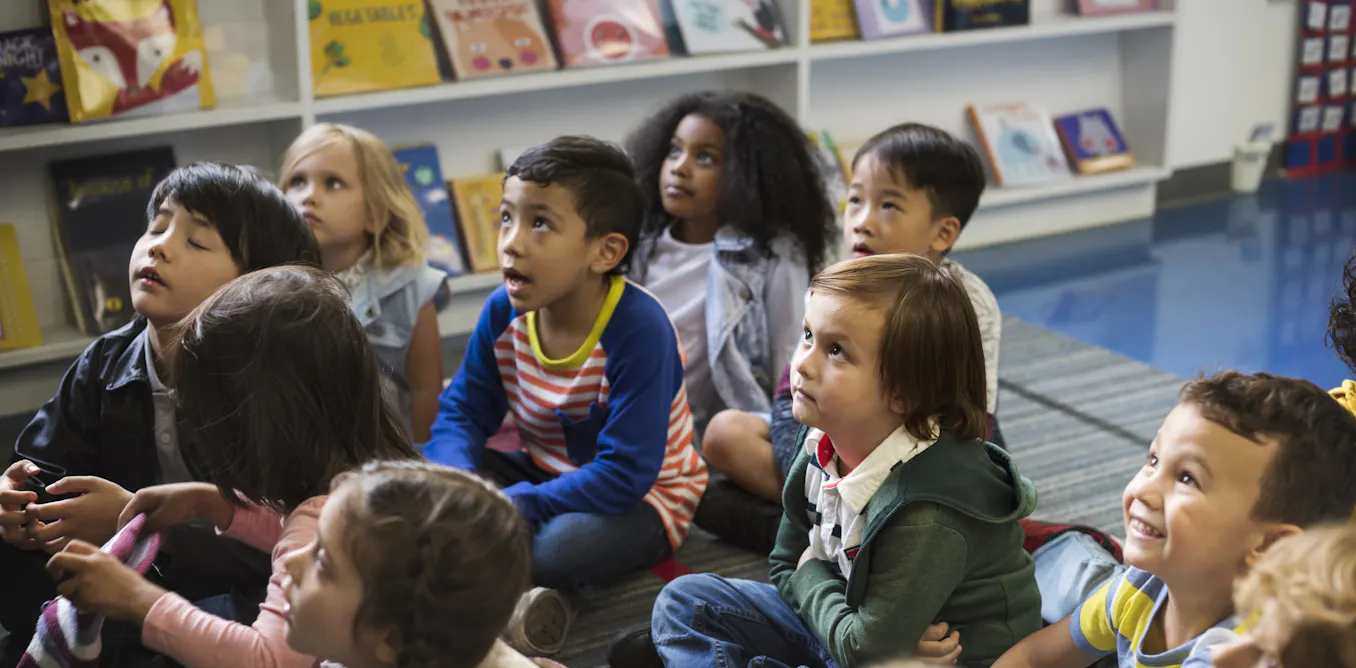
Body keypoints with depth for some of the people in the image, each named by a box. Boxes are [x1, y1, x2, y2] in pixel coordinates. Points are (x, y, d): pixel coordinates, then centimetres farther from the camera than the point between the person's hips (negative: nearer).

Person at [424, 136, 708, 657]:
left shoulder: (638, 329, -29)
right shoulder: (504, 311, -10)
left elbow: (625, 473, -31)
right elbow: (464, 411, -2)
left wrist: (510, 505, -33)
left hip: (639, 498, -6)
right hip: (543, 473, 7)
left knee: (565, 546, -38)